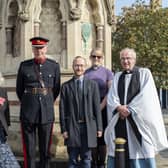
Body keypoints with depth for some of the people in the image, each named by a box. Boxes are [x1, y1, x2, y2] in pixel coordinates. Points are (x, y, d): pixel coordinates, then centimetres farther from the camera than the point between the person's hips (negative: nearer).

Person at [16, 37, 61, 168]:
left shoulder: (54, 66, 3)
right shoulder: (24, 65, 3)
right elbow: (19, 89, 12)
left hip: (47, 112, 1)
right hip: (28, 113, 0)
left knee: (45, 149, 8)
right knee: (29, 148, 4)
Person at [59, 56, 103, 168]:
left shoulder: (93, 84, 6)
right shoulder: (66, 86, 5)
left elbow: (97, 107, 4)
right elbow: (62, 109, 3)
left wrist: (99, 127, 0)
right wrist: (64, 129, -3)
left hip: (88, 126, 1)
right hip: (72, 126, 0)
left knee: (86, 159, 8)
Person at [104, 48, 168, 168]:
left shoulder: (145, 73, 3)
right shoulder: (117, 76, 15)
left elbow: (146, 95, -9)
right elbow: (111, 97, 5)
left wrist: (129, 109, -12)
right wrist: (119, 107, -15)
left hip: (139, 120, -3)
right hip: (120, 120, 4)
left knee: (140, 152, -3)